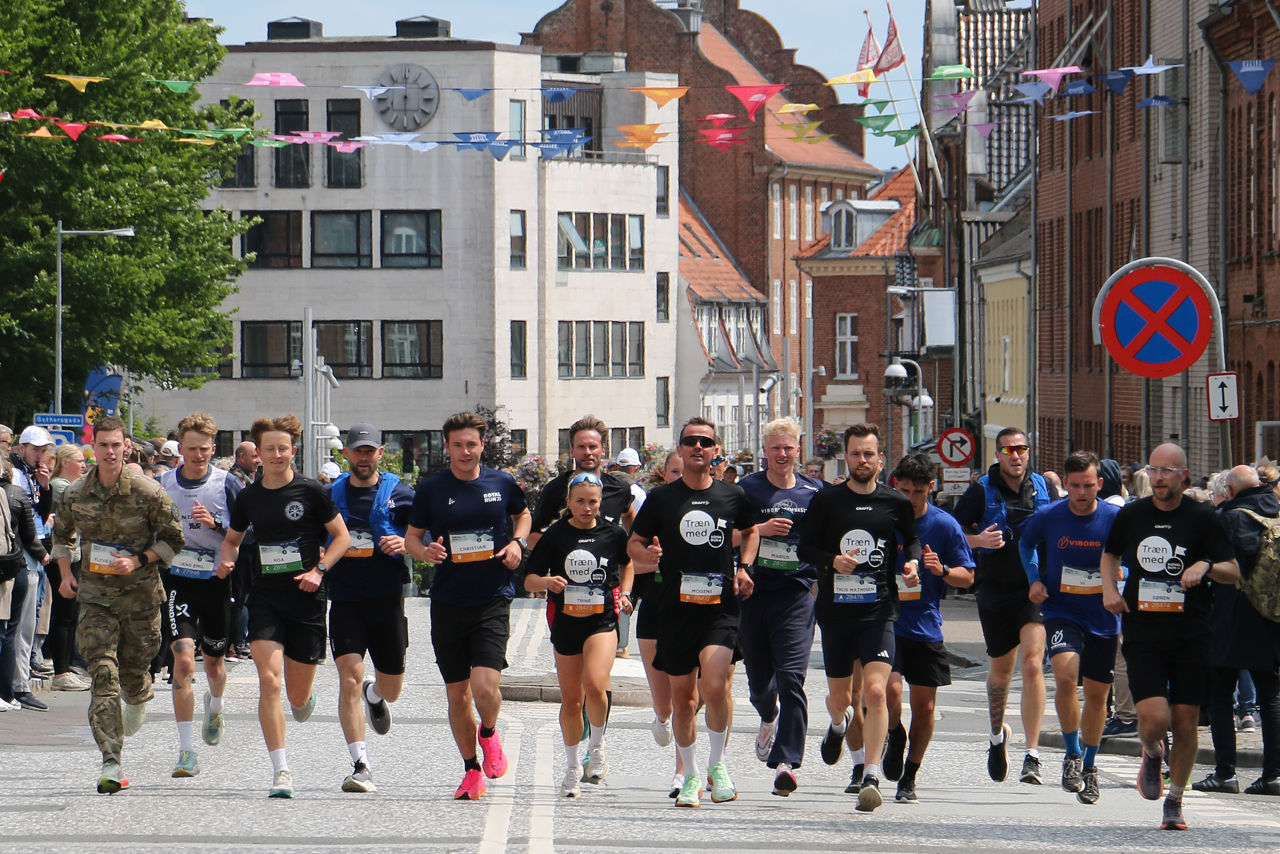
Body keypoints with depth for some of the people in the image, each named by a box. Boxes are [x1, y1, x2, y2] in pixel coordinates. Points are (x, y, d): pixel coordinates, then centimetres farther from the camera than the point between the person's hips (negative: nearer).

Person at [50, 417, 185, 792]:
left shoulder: (148, 492, -9)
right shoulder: (75, 494, -1)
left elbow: (174, 539, -2)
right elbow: (61, 534, 19)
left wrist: (138, 561, -16)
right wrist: (65, 573, 6)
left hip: (140, 594, -1)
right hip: (95, 595, 1)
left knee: (133, 672, 10)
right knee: (103, 673, -13)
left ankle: (138, 700, 52)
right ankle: (110, 763, -17)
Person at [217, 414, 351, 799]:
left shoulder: (311, 492, -4)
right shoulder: (248, 497, 5)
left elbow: (342, 536, 2)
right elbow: (232, 539, 20)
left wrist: (319, 570, -11)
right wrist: (227, 561, -2)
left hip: (306, 598, -1)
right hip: (265, 597, 1)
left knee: (298, 696, 6)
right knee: (269, 682, -16)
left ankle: (305, 696, 47)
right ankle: (281, 771, -15)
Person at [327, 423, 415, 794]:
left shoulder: (400, 495, 2)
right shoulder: (330, 496, 7)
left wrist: (405, 545, -17)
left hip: (387, 599, 0)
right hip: (345, 600, 0)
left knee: (391, 690, 11)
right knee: (350, 678, -16)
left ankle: (374, 695, 50)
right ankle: (360, 766, -16)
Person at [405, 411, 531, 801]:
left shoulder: (502, 484, 3)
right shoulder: (431, 489, 1)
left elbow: (522, 514, 23)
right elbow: (411, 536, 10)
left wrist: (517, 542, 3)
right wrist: (425, 551, -13)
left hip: (493, 600, -1)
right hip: (448, 603, 1)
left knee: (486, 686, -17)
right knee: (457, 694, 6)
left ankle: (489, 734, 16)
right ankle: (472, 770, 22)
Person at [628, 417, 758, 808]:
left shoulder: (732, 496, 6)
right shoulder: (662, 498, 4)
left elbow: (750, 530, 25)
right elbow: (633, 544, 11)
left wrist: (744, 567, 9)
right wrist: (648, 554, -12)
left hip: (721, 606, -1)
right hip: (676, 608, 1)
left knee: (714, 685, -19)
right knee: (682, 695, 6)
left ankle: (718, 763, 0)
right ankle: (691, 775, 21)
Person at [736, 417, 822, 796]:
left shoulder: (814, 492, 6)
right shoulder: (748, 489, 4)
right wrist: (759, 530, -13)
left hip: (796, 593, -1)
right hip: (754, 592, 1)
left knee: (791, 677, -14)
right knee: (758, 677, 12)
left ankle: (786, 761, -16)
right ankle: (769, 718, 48)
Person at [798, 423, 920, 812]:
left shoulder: (896, 503, 4)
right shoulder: (826, 501, 2)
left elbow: (911, 539, 19)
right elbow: (805, 547, 5)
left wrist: (912, 563, -2)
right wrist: (832, 561, -14)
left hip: (879, 612, -1)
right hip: (835, 611, 1)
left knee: (875, 691, -18)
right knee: (840, 697, 12)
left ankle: (871, 776, -17)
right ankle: (837, 723, 50)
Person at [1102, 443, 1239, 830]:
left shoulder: (1203, 518, 0)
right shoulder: (1130, 515, 6)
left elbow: (1233, 572, 2)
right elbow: (1110, 554, 24)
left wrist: (1205, 565, -18)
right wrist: (1109, 587, 6)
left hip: (1190, 635, 0)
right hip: (1142, 634, 0)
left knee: (1185, 724, 1)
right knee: (1154, 717, -15)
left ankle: (1174, 802, 18)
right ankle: (1152, 755, 21)